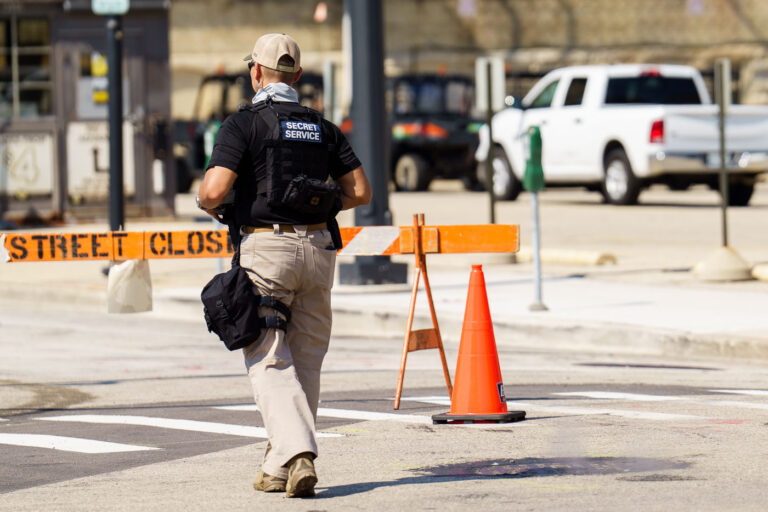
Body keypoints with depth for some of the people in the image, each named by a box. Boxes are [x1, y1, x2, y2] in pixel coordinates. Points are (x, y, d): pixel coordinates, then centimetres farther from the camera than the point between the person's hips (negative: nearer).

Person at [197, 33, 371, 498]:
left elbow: (214, 191, -15)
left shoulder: (243, 125, -4)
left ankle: (298, 453, -22)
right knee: (305, 363, 12)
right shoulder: (324, 128, 12)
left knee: (270, 361, -2)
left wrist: (208, 205, 8)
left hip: (267, 247, -5)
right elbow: (360, 192, 10)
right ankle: (279, 468, 15)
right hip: (319, 247, 5)